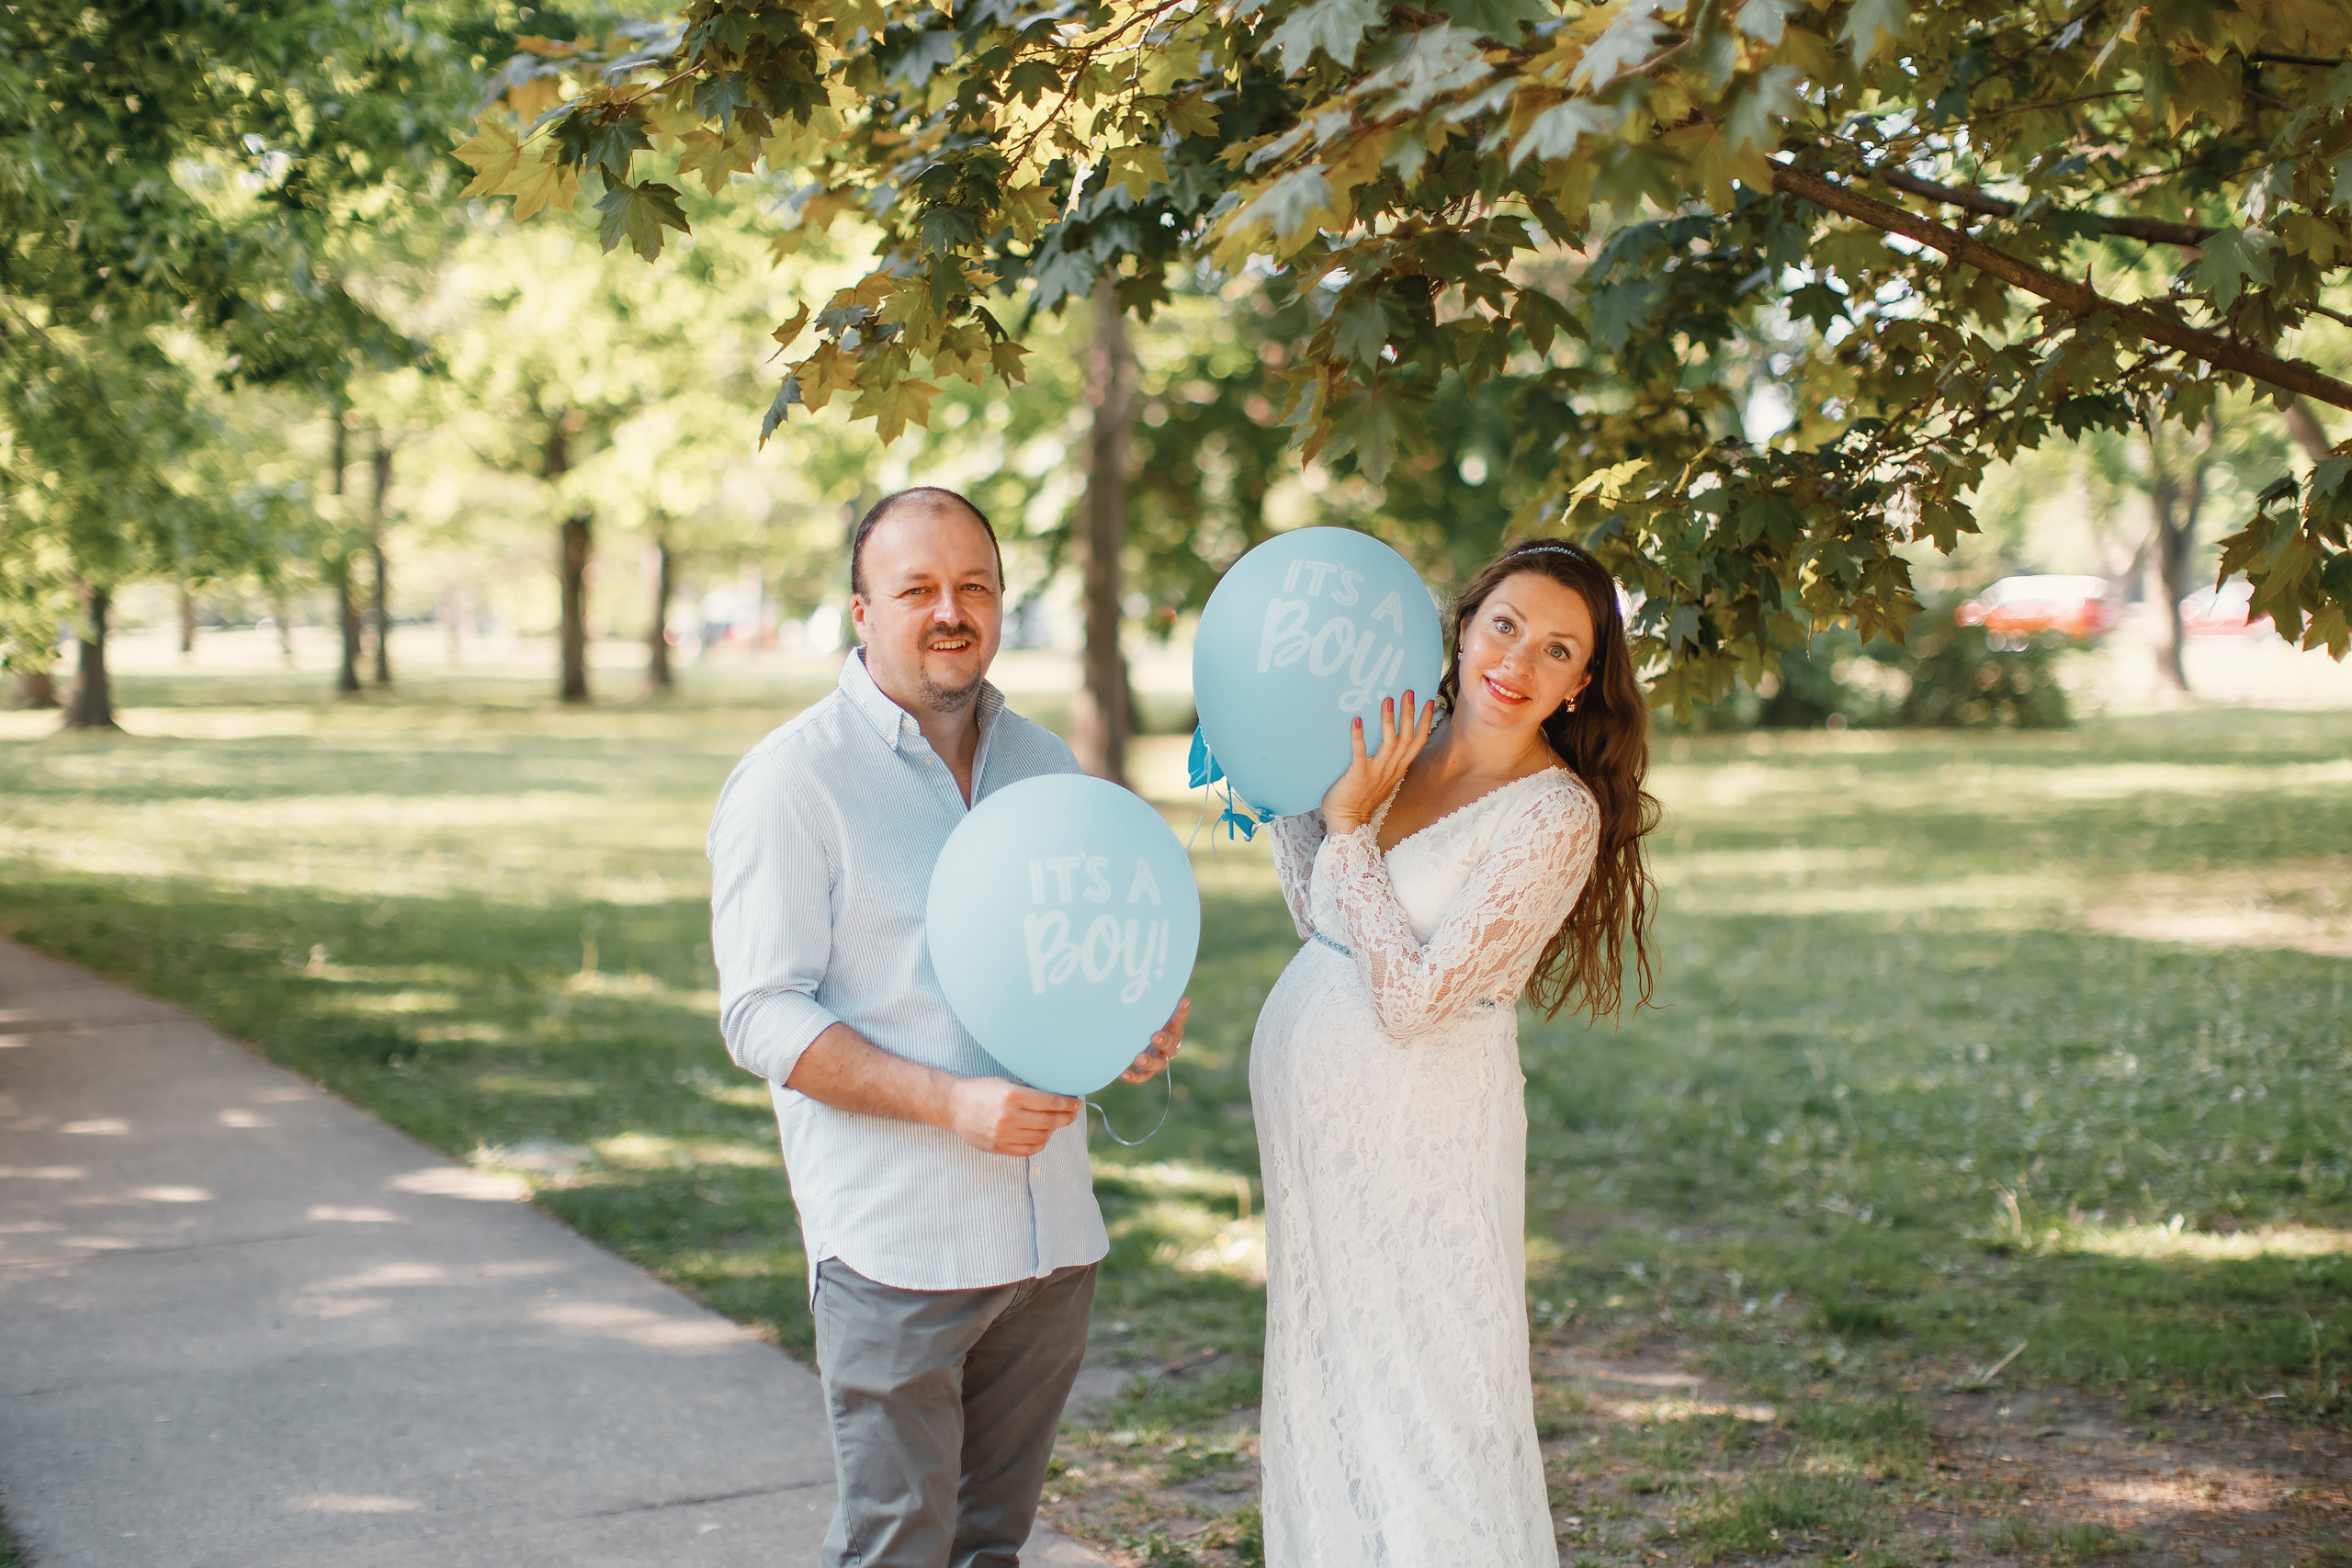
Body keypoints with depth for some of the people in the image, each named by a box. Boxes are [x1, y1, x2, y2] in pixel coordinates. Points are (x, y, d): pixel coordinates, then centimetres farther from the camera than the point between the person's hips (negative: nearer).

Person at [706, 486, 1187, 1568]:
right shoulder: (792, 780, -8)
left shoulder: (1044, 763, 12)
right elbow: (763, 1017, -12)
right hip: (898, 1245, -6)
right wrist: (951, 1101, -23)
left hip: (1050, 1236, 6)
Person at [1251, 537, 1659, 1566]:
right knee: (1325, 1393, 17)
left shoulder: (1556, 813, -17)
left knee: (1428, 1414, 1)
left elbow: (1411, 997, -22)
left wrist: (1352, 822, -19)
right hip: (1311, 1111, 7)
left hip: (1421, 1128, -7)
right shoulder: (1402, 746, 3)